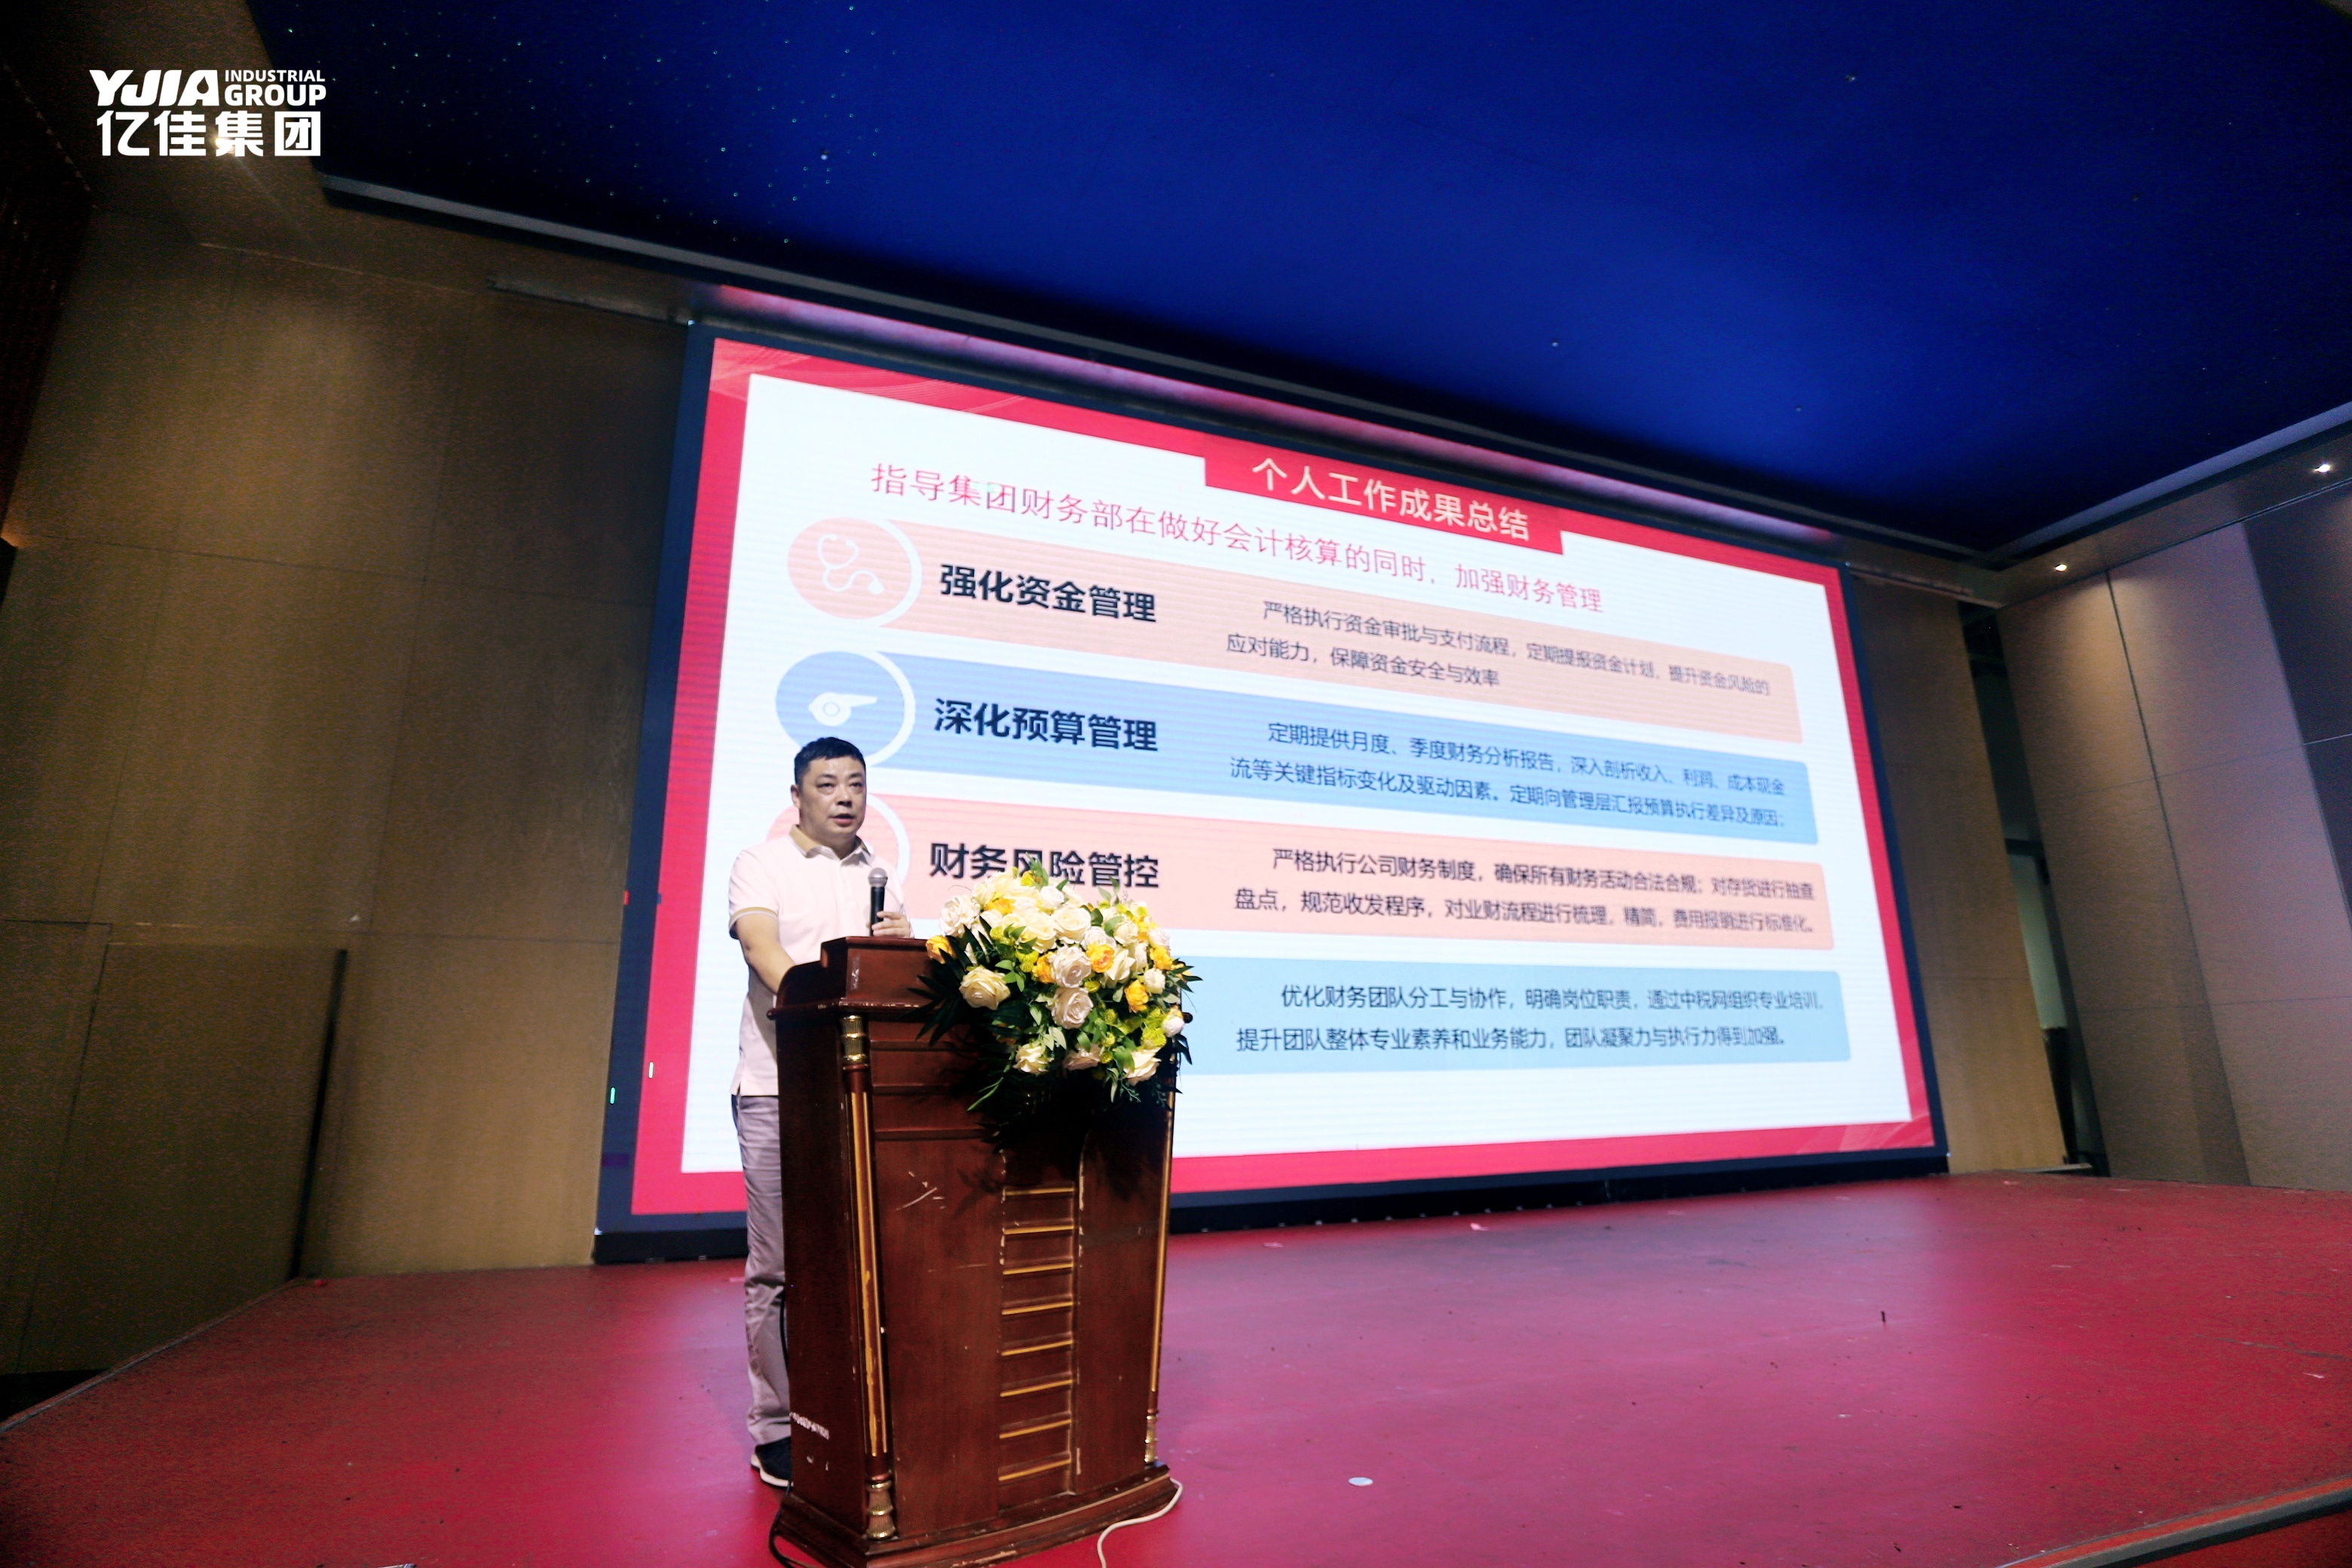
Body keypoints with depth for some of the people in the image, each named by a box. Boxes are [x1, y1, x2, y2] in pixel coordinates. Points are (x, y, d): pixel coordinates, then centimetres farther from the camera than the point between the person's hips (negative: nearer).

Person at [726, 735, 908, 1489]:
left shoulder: (880, 876, 18)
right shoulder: (760, 864, 2)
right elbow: (761, 946, -15)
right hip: (779, 1087, -4)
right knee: (778, 1267, 3)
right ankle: (777, 1430, 16)